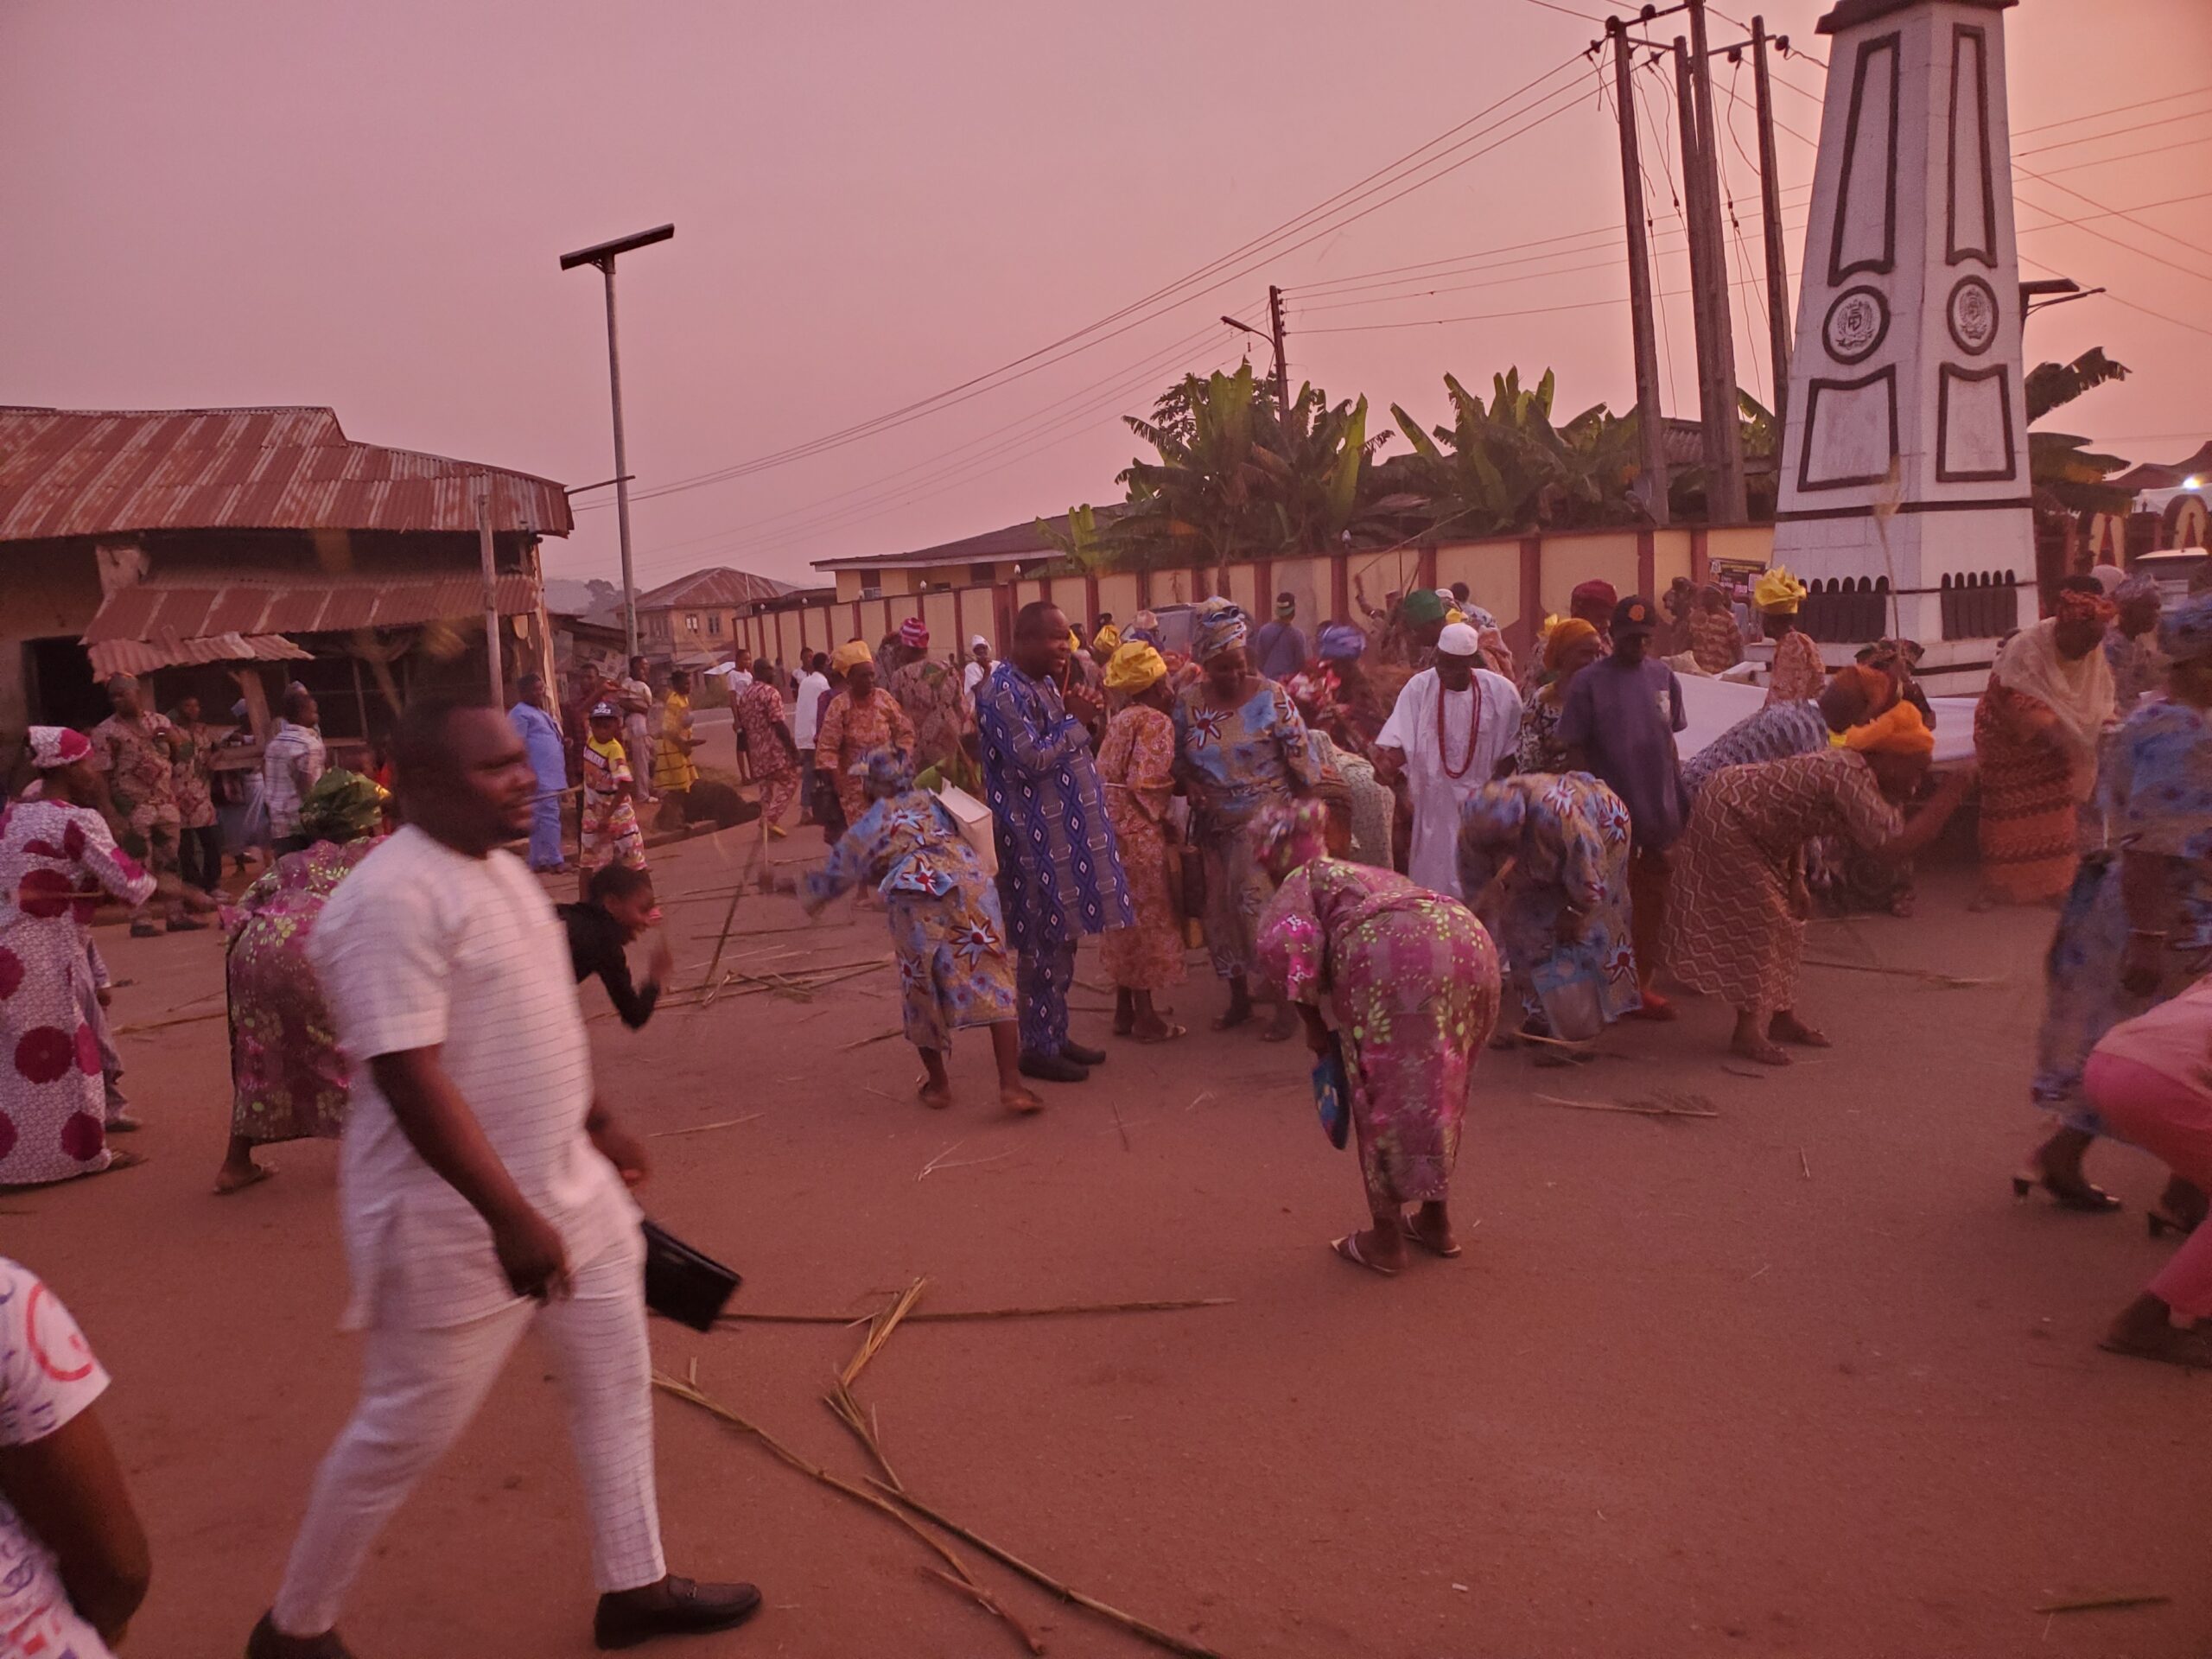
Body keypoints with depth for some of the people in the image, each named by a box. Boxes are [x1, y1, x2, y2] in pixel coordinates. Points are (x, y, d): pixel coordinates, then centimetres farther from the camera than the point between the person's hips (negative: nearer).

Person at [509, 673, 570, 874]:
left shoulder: (539, 712, 22)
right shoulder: (520, 714, -9)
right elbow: (518, 747, -16)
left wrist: (564, 744, 17)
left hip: (551, 775, 10)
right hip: (540, 776, -10)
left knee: (540, 818, 11)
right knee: (549, 816, -11)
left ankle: (539, 860, 14)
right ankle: (555, 861, -10)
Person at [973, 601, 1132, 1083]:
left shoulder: (1044, 684, 13)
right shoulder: (1003, 692, -16)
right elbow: (1032, 761, -22)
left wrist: (1082, 714, 2)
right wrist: (1075, 719, -13)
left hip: (1064, 832, 10)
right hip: (1035, 838, -10)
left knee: (1063, 939, 14)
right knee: (1044, 945, -3)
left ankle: (1055, 1035, 24)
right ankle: (1038, 1048, 7)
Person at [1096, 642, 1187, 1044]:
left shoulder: (1121, 720, 13)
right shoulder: (1157, 722, -12)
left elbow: (1106, 775, 8)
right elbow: (1147, 785, -20)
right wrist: (1166, 824, -7)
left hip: (1111, 826, 8)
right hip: (1139, 831, -8)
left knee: (1126, 920, 15)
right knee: (1147, 920, 1)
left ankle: (1124, 1011, 22)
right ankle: (1146, 1017, 8)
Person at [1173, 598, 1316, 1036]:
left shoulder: (1270, 696, -10)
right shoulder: (1189, 704, -1)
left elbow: (1300, 755, -6)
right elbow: (1180, 760, 10)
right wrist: (1190, 786, -11)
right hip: (1216, 825, 4)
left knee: (1264, 906, -9)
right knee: (1221, 908, 9)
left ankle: (1288, 1002, 3)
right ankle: (1239, 998, 24)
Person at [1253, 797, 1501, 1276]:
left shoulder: (1300, 882, 19)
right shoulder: (1371, 874, 39)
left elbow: (1285, 945, -2)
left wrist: (1312, 1020, 10)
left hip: (1392, 958, -7)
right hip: (1469, 941, 7)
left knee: (1383, 1094, 10)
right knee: (1436, 1091, 23)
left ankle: (1386, 1240, 20)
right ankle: (1436, 1221, 36)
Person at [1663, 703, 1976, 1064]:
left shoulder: (1847, 767, 2)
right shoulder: (1852, 778, -28)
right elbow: (1897, 845, -37)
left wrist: (1795, 881, 5)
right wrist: (1951, 793, -29)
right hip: (1725, 816, -10)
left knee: (1784, 917, 14)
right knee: (1756, 920, -8)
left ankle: (1782, 1018, 22)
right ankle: (1749, 1031, -1)